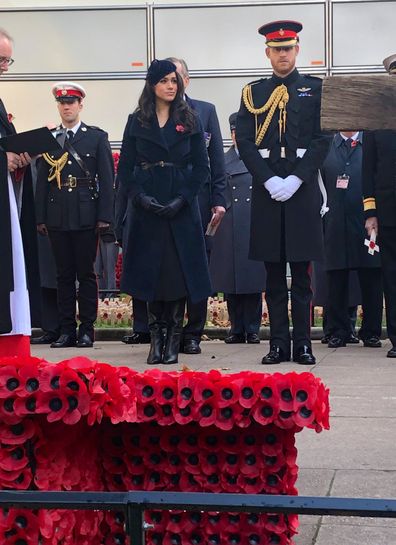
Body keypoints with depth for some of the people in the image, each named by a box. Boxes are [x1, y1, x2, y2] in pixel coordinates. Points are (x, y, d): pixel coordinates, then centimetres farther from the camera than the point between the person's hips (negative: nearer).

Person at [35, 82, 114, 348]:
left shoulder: (97, 137, 5)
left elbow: (107, 178, 0)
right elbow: (42, 181, 10)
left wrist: (104, 216, -8)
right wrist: (41, 217, 4)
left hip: (86, 215, -2)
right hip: (57, 218, 3)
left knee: (86, 273, 2)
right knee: (64, 274, 6)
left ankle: (87, 329, 8)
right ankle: (67, 329, 11)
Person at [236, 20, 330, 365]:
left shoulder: (315, 89, 7)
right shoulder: (253, 93, 10)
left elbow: (322, 139, -1)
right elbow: (245, 142, 3)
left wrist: (296, 179, -12)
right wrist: (269, 180, -10)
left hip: (303, 191, -1)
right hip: (266, 192, 1)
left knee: (301, 275, 2)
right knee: (274, 276, 5)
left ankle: (303, 343, 7)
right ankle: (279, 343, 11)